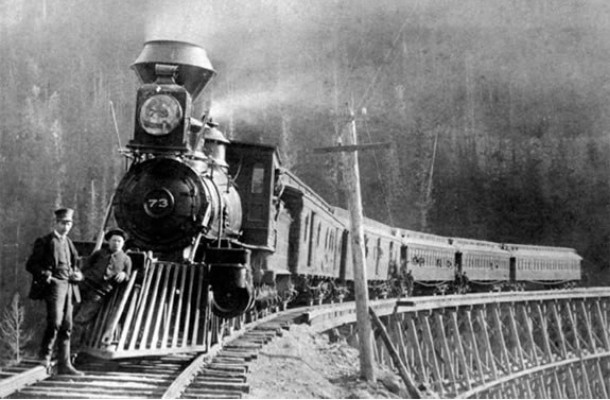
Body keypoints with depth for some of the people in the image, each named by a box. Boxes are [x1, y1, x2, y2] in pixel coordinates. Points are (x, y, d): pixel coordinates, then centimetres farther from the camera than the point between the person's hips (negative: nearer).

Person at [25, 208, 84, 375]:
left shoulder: (69, 243, 21)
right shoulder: (45, 242, 0)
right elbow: (31, 265, -3)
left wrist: (78, 275, 7)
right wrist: (45, 275, -18)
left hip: (68, 286, 7)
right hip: (54, 285, -7)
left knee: (66, 327, 4)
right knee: (55, 322, -20)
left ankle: (64, 364, 7)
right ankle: (44, 356, -4)